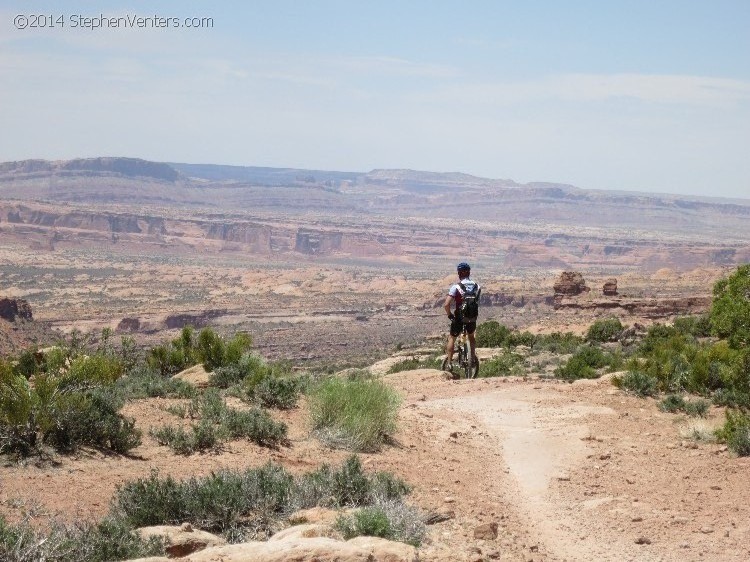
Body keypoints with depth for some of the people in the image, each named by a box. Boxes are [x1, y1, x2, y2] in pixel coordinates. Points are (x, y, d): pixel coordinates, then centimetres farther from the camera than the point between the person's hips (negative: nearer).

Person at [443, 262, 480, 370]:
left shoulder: (456, 287, -16)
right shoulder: (476, 286, -4)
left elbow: (446, 304, -20)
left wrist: (449, 315, -3)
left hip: (459, 318, -3)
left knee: (452, 338, 16)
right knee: (471, 336, 31)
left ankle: (449, 363, 13)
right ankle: (473, 356, 21)